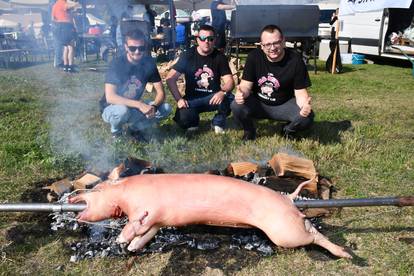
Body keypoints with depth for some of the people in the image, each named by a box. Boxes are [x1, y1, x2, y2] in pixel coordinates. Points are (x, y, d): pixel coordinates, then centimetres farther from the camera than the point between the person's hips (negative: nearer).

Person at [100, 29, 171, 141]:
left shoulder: (149, 63, -10)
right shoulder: (117, 64, -23)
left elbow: (160, 92, -8)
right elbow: (110, 97, -32)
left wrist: (154, 106, -31)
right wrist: (139, 104, -41)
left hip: (134, 107, 4)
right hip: (111, 108, -4)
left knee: (166, 108, -16)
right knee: (122, 110, -39)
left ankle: (134, 128, 6)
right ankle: (115, 130, -3)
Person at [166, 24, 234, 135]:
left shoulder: (219, 57, -1)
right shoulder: (188, 55, -3)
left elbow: (229, 81, -9)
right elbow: (170, 78, -8)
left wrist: (223, 92, -33)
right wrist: (179, 99, -21)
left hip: (212, 98, 1)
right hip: (192, 99, -1)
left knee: (229, 98, -32)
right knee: (182, 118, -31)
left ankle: (218, 121, 1)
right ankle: (193, 121, 9)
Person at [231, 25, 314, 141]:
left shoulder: (295, 60, -16)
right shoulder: (254, 57, -12)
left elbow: (300, 92, -15)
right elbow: (246, 85, -11)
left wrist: (305, 105, -39)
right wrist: (241, 93, -37)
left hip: (284, 105, -1)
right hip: (257, 104, 1)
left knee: (307, 116, -28)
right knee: (237, 106, -29)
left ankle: (288, 131, 9)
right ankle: (249, 131, 5)